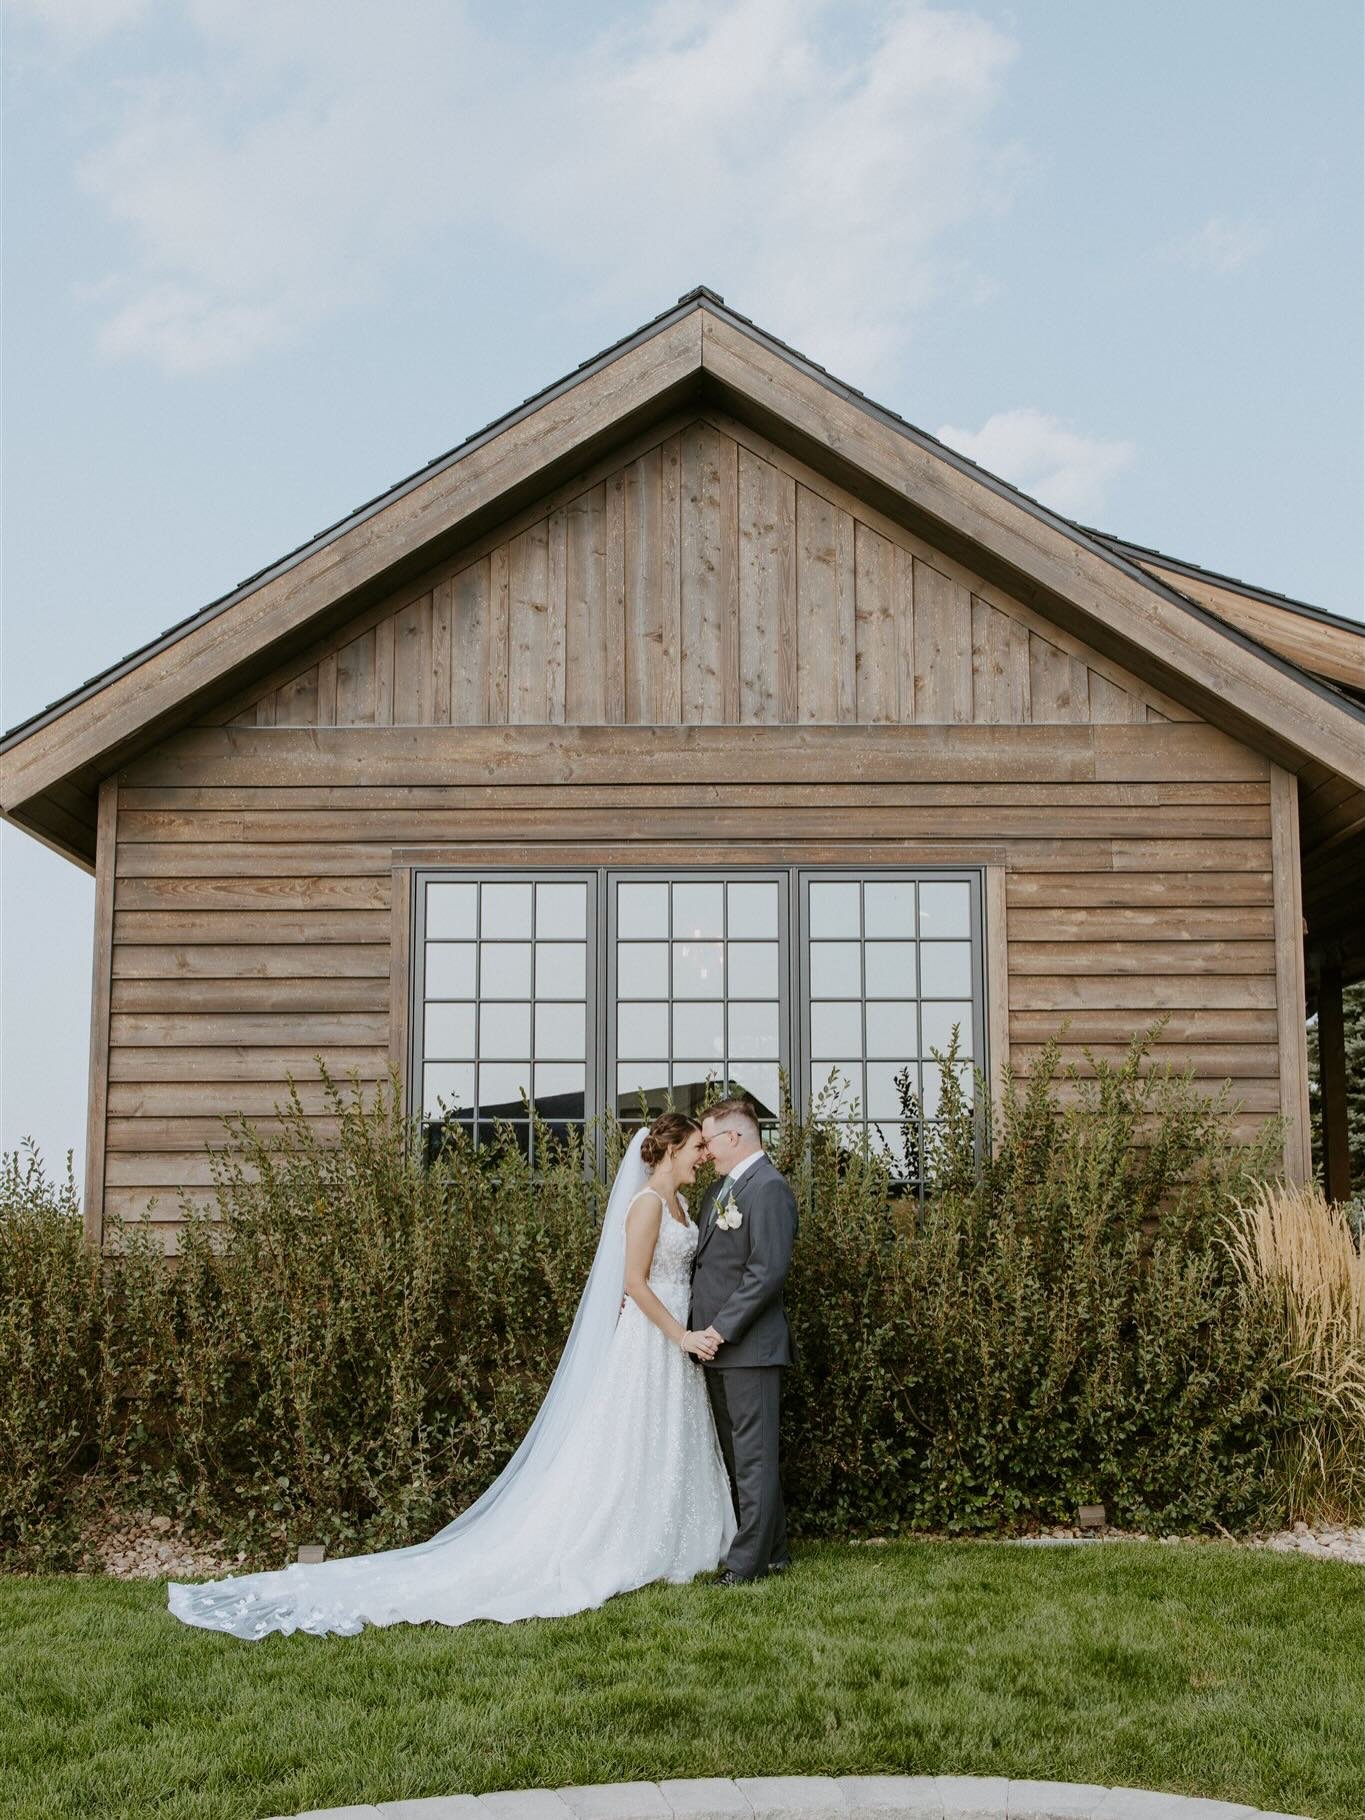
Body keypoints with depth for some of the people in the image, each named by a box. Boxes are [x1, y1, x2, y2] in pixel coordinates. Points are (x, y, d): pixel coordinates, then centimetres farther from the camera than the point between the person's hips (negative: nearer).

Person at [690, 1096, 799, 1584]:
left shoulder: (768, 1187, -13)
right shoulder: (718, 1190, 17)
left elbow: (768, 1272, -20)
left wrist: (723, 1329, -19)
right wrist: (699, 1328, 6)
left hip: (749, 1343, -10)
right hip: (717, 1343, 10)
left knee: (753, 1455, -5)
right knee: (737, 1455, 15)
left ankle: (750, 1561, -1)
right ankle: (773, 1551, 25)